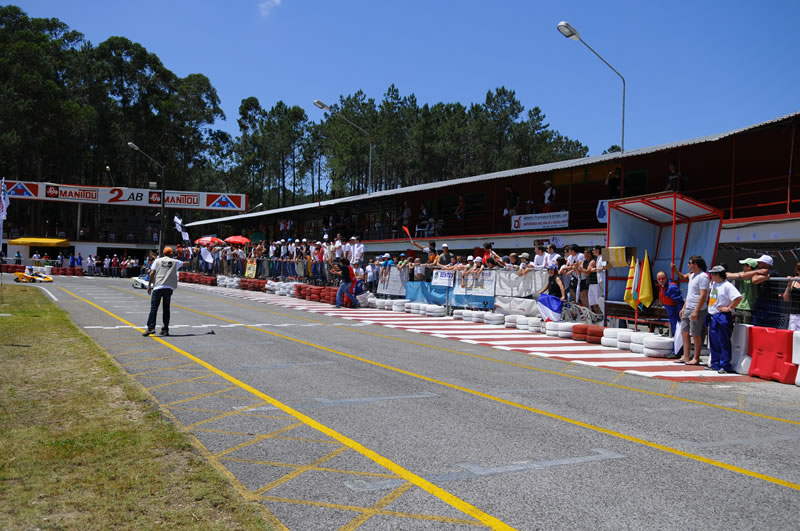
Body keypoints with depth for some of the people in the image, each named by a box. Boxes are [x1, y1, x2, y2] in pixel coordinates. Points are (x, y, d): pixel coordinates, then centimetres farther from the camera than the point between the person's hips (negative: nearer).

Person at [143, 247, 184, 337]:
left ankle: (151, 327, -11)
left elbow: (152, 273, 1)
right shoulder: (175, 262, 11)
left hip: (157, 287, -1)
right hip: (169, 288, 1)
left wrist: (149, 285, 5)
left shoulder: (157, 261, 9)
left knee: (154, 307, -1)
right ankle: (165, 329, 8)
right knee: (166, 308, 7)